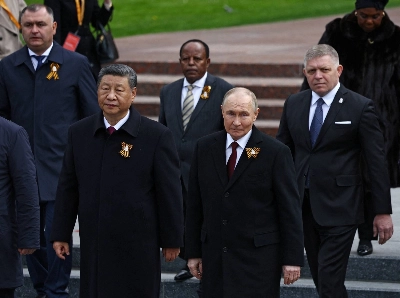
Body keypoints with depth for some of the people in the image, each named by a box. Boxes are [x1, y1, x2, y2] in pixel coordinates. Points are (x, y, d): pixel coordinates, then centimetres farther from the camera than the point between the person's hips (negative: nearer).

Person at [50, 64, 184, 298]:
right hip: (93, 242, 3)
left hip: (138, 244, -3)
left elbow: (169, 192, -4)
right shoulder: (79, 133, 4)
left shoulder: (157, 136, -8)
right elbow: (68, 187, 9)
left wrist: (172, 240, -2)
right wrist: (61, 234, 9)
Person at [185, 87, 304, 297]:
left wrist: (292, 258, -6)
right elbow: (194, 204, 11)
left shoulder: (275, 152, -5)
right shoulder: (205, 148, 7)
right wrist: (193, 252, 9)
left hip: (259, 257, -4)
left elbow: (290, 208, -4)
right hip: (214, 256, 4)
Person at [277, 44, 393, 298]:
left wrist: (383, 211, -6)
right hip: (303, 205, 5)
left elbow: (377, 161, -5)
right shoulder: (294, 104, 8)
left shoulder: (360, 107, -6)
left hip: (339, 208, -5)